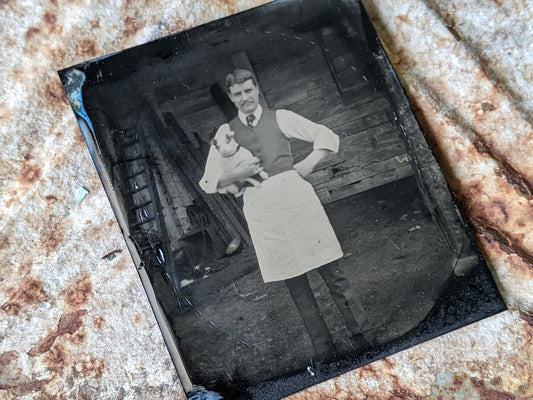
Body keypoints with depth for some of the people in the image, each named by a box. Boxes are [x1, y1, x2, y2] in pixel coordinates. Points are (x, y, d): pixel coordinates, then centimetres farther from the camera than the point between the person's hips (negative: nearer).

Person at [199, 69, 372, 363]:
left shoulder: (280, 118, 11)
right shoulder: (226, 132, 13)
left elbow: (328, 137, 12)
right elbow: (208, 182, 11)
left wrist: (308, 164, -3)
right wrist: (237, 173, -6)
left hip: (294, 192, -1)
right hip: (259, 206, 1)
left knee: (330, 270, 0)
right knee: (294, 283, 6)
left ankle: (360, 334, 13)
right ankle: (323, 348, 17)